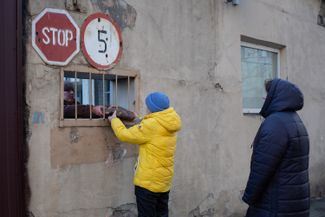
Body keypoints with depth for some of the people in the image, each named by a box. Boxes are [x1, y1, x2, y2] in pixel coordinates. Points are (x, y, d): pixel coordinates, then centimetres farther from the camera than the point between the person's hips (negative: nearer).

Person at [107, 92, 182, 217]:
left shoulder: (152, 125, -19)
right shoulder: (168, 125, 5)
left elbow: (124, 135, -11)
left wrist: (114, 120, 5)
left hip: (148, 182, -8)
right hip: (164, 181, 8)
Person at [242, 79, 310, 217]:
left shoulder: (275, 123, -20)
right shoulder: (295, 121, 10)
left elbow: (261, 167, -22)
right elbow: (289, 163, 11)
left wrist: (249, 197, -10)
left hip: (276, 204, -9)